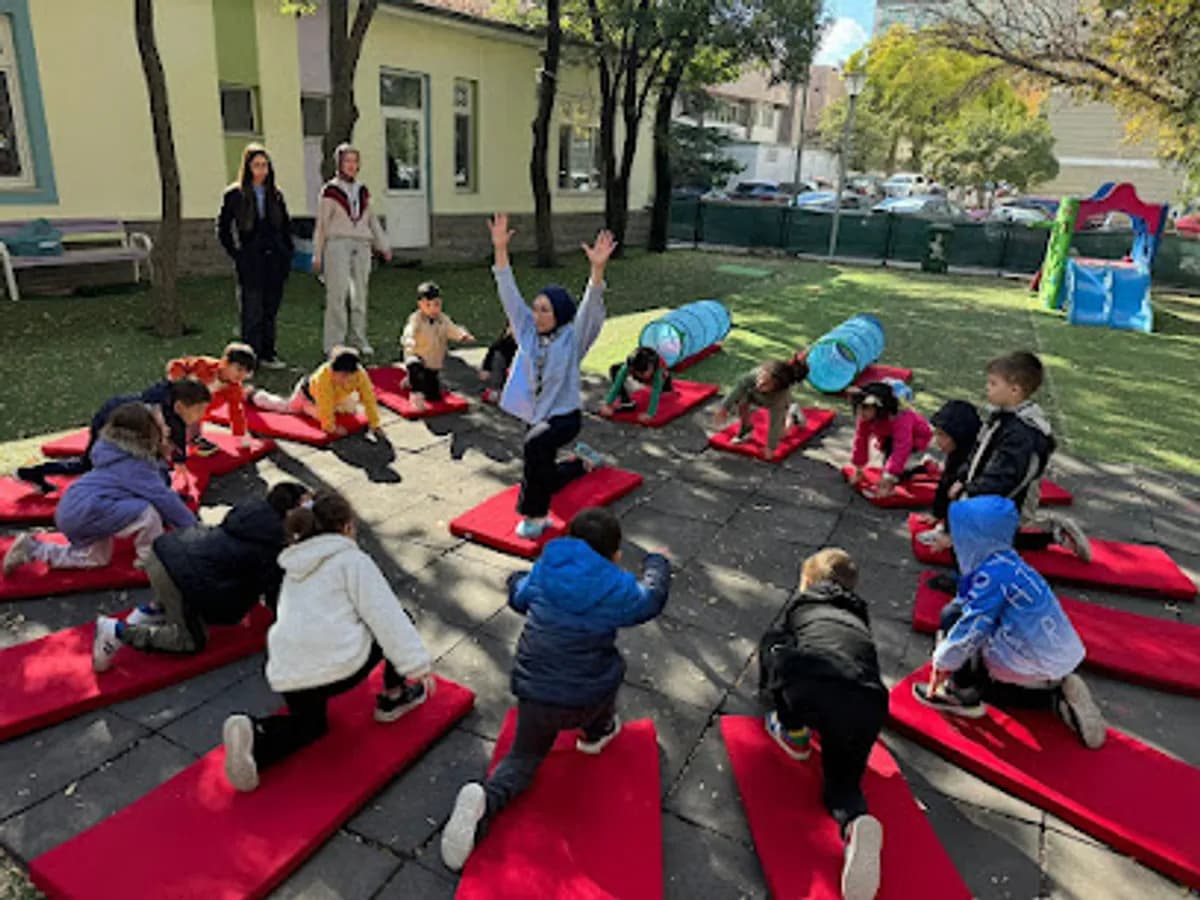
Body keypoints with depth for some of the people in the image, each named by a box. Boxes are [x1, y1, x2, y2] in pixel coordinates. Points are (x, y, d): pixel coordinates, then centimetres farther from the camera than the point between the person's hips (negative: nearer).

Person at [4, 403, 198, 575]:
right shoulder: (133, 464, -19)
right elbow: (163, 497, -23)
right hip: (84, 513, -11)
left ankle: (32, 549, 26)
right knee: (149, 511, -23)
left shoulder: (122, 452, 10)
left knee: (94, 559, 30)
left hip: (72, 511, 11)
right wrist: (193, 527, -18)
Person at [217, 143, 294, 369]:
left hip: (274, 260, 4)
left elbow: (286, 226, 18)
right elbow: (222, 229, 3)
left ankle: (268, 355, 17)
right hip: (250, 263, -4)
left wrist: (287, 254, 9)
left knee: (270, 310, 9)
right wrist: (236, 255, -4)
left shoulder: (275, 195, 12)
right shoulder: (234, 195, 0)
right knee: (252, 312, -4)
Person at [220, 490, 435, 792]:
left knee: (310, 724, 33)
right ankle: (393, 698, 24)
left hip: (286, 677, 6)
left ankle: (254, 735, 2)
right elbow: (386, 615, -8)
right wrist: (418, 666, -7)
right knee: (396, 620, 15)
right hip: (338, 666, -6)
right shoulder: (351, 559, 0)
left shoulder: (295, 568, 22)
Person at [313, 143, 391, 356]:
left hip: (361, 246, 5)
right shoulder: (330, 191, 2)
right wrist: (317, 254, 2)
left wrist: (383, 246, 21)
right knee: (337, 295, -8)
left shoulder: (362, 190, 16)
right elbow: (321, 224, 4)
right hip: (337, 245, -5)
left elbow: (372, 220, 23)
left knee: (360, 295, 5)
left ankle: (358, 340, 14)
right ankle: (335, 343, -5)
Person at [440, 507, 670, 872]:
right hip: (585, 700, -2)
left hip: (533, 693, 3)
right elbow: (651, 600, 11)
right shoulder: (616, 587, -9)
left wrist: (517, 580, 43)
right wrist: (657, 563, 30)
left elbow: (518, 597, 19)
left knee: (525, 756, 21)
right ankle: (597, 732, 45)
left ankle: (485, 800, -9)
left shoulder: (543, 571, 0)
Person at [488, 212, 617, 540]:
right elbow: (510, 295, -5)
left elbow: (591, 308, -26)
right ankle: (583, 461, 52)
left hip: (564, 417, -6)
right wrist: (501, 249, -15)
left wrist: (597, 269, -42)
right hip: (535, 418, 6)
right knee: (544, 479, 22)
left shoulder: (573, 339, -11)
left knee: (535, 446, -38)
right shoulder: (528, 330, 1)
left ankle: (536, 514, -22)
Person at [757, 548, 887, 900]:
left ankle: (793, 732, 26)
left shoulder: (803, 606, 30)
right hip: (866, 708, 4)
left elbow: (778, 646, 37)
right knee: (842, 785, 22)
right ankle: (857, 822, -13)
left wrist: (769, 685, 58)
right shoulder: (859, 620, 38)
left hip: (811, 688, -4)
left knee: (771, 643, 23)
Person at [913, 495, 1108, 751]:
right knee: (985, 686, 29)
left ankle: (962, 694, 2)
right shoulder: (1005, 562, 5)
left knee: (952, 616, -7)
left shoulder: (993, 574, -23)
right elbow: (973, 613, 16)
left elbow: (969, 630, -21)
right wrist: (946, 657, 21)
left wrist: (940, 667, -7)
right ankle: (1058, 697, 15)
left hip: (1037, 666, -9)